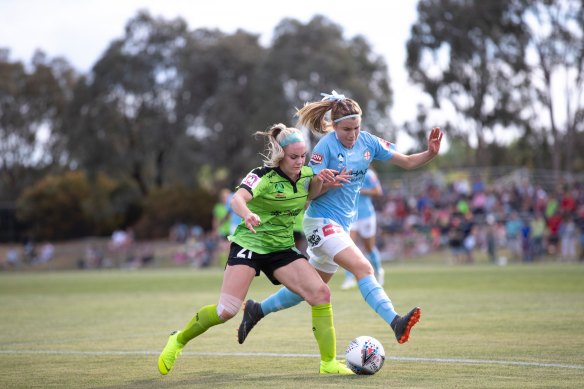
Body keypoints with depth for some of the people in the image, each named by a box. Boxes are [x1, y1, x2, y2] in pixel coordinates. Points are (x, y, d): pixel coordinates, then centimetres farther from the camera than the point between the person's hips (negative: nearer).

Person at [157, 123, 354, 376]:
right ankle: (178, 340, 13)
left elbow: (310, 195, 22)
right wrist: (247, 214, -61)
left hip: (282, 248, 5)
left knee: (321, 293, -14)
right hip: (249, 243, -5)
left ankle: (329, 362, -6)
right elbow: (237, 198, -37)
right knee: (226, 311, -14)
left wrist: (321, 180, -2)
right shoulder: (263, 176, -19)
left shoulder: (305, 174, -1)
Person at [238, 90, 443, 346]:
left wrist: (430, 153, -14)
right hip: (321, 222, -8)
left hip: (341, 225, 8)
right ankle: (396, 323, -36)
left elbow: (407, 162, 3)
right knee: (364, 269, -26)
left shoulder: (367, 141, 2)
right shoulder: (326, 146, -15)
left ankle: (257, 310, 31)